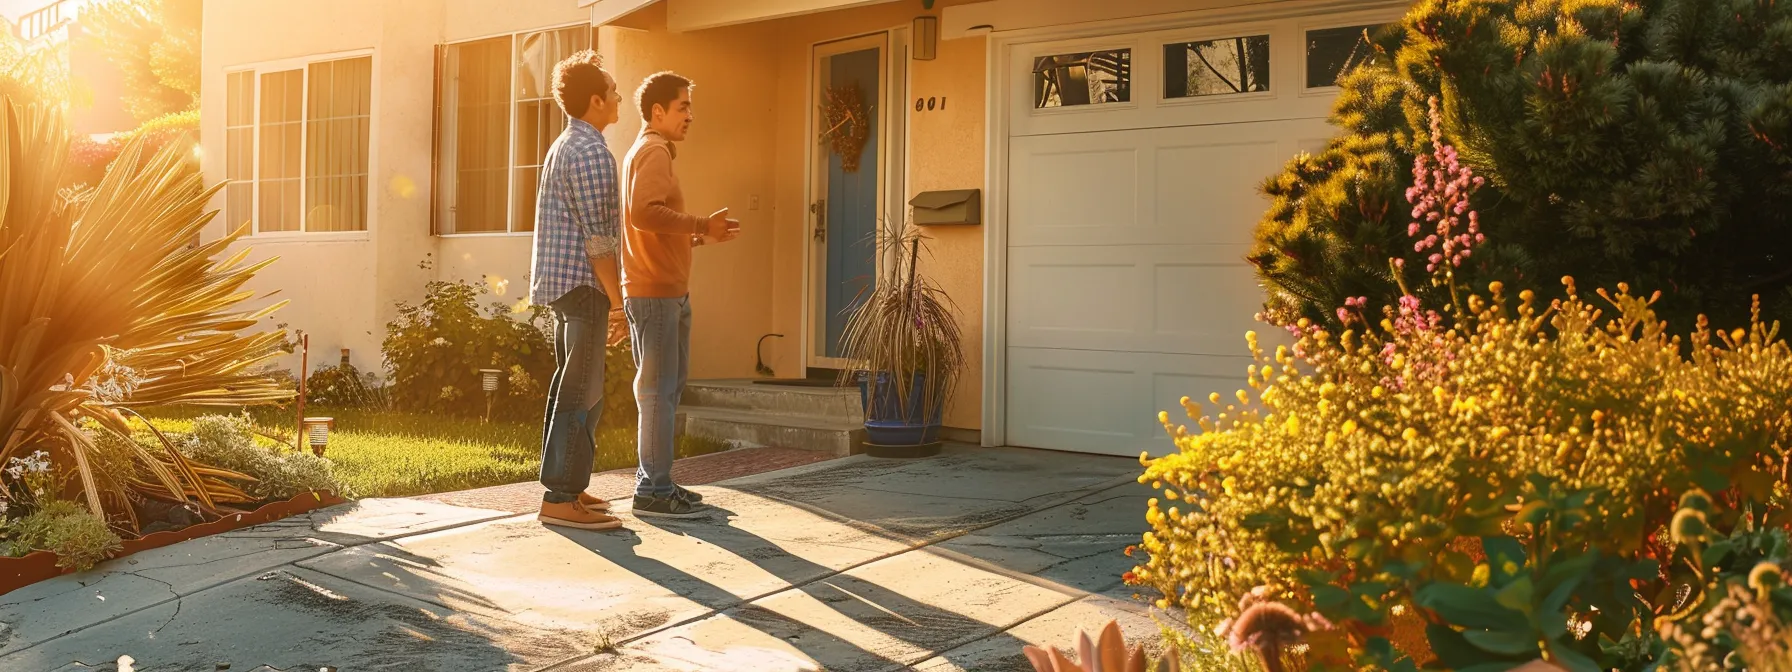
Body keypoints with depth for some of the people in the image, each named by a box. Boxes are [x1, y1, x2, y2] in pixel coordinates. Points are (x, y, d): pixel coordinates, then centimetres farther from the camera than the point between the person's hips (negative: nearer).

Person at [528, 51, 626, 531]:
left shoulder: (562, 146, 18)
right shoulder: (592, 152, -14)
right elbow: (598, 236, -19)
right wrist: (617, 301, -16)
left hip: (558, 282, 10)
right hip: (583, 282, -10)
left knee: (569, 388, 14)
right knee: (582, 393, -8)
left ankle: (565, 486, 21)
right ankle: (561, 499, -7)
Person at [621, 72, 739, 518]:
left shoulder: (648, 153, 23)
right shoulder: (654, 152, -10)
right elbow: (644, 214, -26)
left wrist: (699, 235, 12)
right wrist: (701, 226, -20)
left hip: (669, 290, 10)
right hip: (655, 292, -10)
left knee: (668, 386, 15)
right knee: (659, 389, -7)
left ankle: (653, 479, 22)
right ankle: (654, 491, -3)